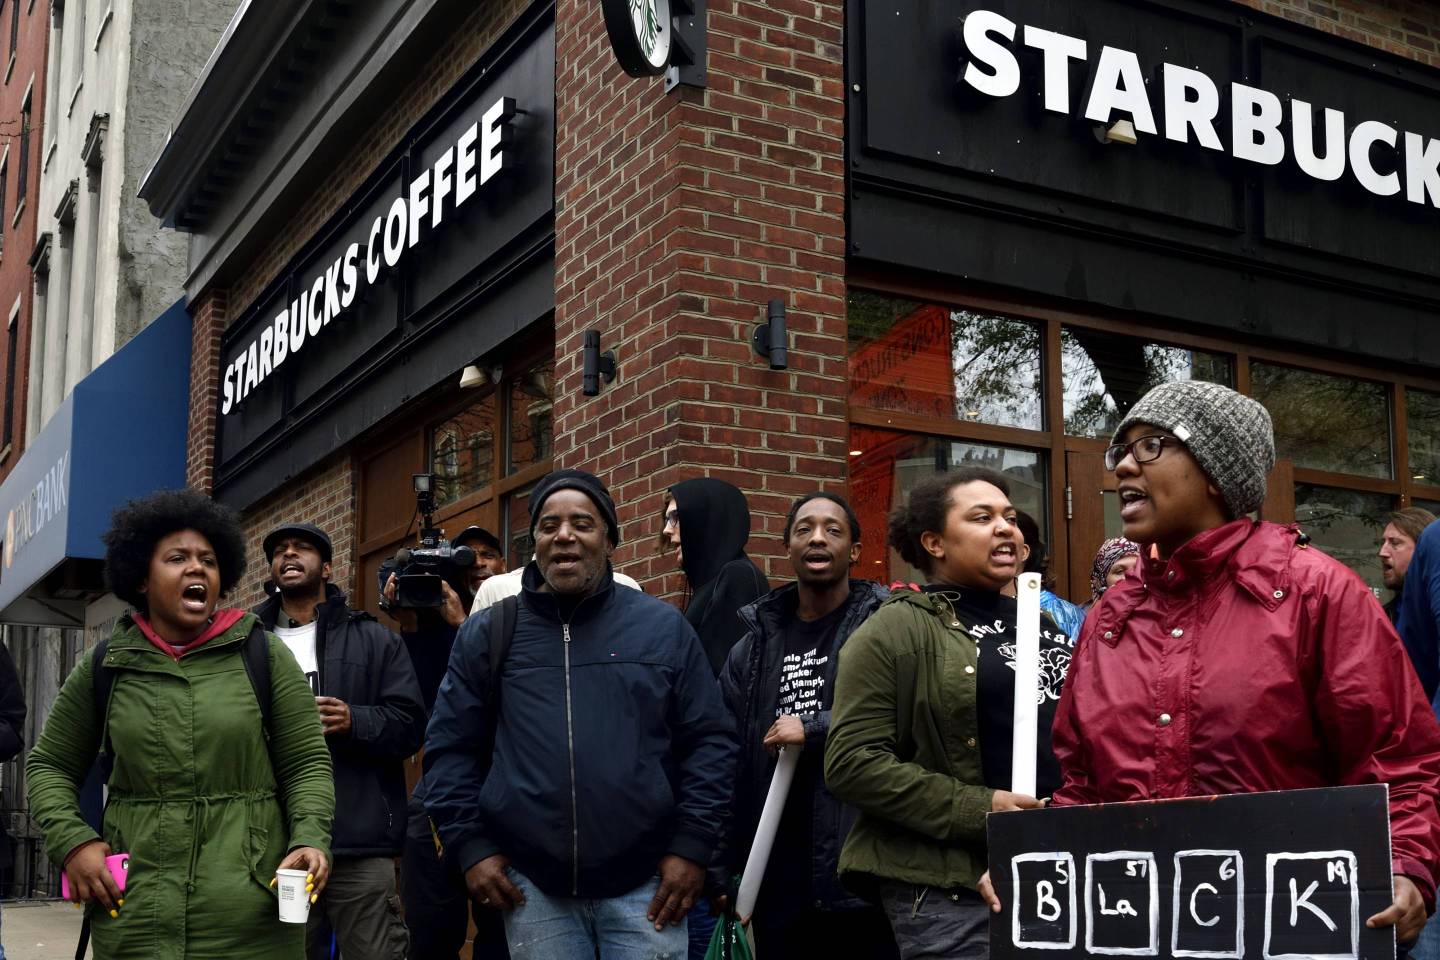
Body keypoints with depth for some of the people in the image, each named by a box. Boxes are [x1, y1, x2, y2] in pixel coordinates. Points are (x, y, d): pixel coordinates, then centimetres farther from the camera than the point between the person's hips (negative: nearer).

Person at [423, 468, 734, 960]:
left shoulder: (664, 626, 3)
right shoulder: (486, 633, 5)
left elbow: (707, 741, 4)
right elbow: (450, 747, 8)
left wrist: (692, 846, -3)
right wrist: (471, 846, 0)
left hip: (646, 885, -1)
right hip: (531, 889, 1)